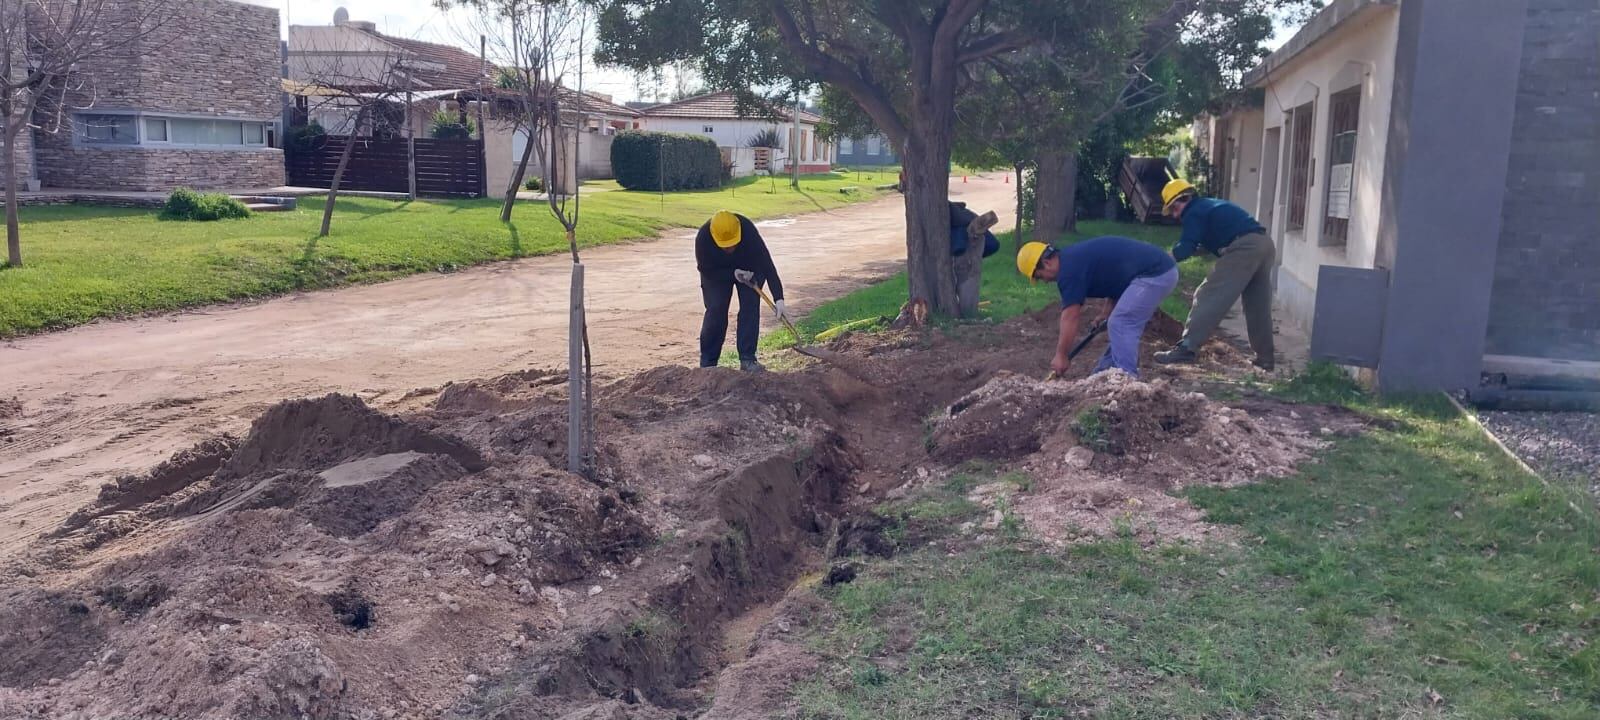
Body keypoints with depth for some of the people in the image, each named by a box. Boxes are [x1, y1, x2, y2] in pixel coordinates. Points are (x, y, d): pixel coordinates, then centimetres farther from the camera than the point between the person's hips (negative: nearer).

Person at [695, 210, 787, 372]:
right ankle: (707, 363, -3)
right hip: (717, 271, 0)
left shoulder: (748, 230, -39)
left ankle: (747, 359, -9)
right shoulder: (703, 238, -37)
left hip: (749, 268, 0)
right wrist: (734, 273, -33)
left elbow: (767, 265, -39)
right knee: (715, 309, -13)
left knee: (750, 306, -15)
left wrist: (779, 300, -45)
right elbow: (706, 270, -22)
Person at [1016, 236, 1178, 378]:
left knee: (1120, 325, -10)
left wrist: (1061, 355, -3)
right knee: (1126, 324, 17)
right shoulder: (1076, 257, 17)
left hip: (1154, 274, -10)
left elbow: (1070, 317, -10)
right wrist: (1108, 312, 17)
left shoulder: (1069, 269, -12)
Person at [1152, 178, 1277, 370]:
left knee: (1210, 297, -9)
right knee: (1259, 307, 14)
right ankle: (1265, 359, 19)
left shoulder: (1194, 212, 2)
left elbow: (1186, 248, -6)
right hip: (1265, 244, 9)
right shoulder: (1210, 205, 30)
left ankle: (1187, 347, -17)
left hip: (1244, 248, -9)